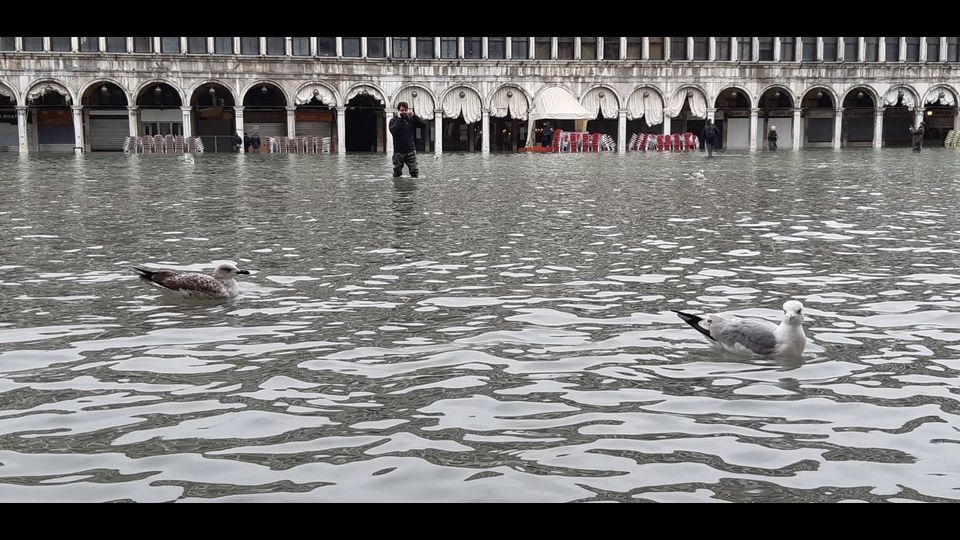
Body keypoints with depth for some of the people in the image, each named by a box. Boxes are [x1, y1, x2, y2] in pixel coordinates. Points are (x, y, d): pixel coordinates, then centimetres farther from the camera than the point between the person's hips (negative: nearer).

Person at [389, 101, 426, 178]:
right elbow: (393, 131, -22)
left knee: (415, 172, -4)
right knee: (397, 173, 3)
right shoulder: (393, 120, -2)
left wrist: (414, 115, -11)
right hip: (399, 152, -1)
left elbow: (424, 125, -5)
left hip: (410, 151, 1)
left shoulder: (411, 119, 5)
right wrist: (399, 119, -20)